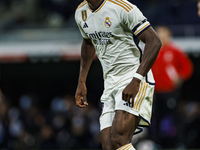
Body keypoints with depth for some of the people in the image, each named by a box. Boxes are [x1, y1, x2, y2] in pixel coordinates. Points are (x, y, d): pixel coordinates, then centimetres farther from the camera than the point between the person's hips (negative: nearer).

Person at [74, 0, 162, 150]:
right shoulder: (81, 13, 9)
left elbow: (154, 42, -17)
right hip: (110, 84, 8)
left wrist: (136, 80, -26)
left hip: (134, 79, -8)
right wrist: (81, 82, 27)